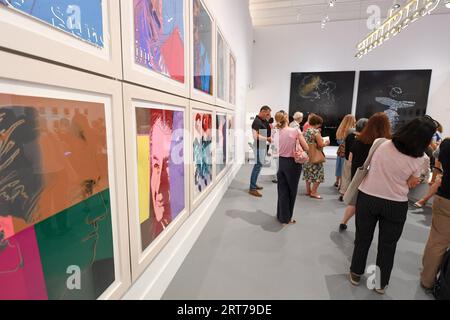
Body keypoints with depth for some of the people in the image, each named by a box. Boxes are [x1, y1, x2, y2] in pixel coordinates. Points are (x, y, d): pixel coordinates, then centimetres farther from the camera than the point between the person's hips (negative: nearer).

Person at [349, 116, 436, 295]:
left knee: (362, 239, 17)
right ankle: (381, 283, 32)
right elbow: (411, 184, -3)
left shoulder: (382, 144, -9)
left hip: (367, 198, 1)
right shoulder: (419, 159, -12)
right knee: (388, 245, 17)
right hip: (396, 205, -1)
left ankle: (356, 274, 33)